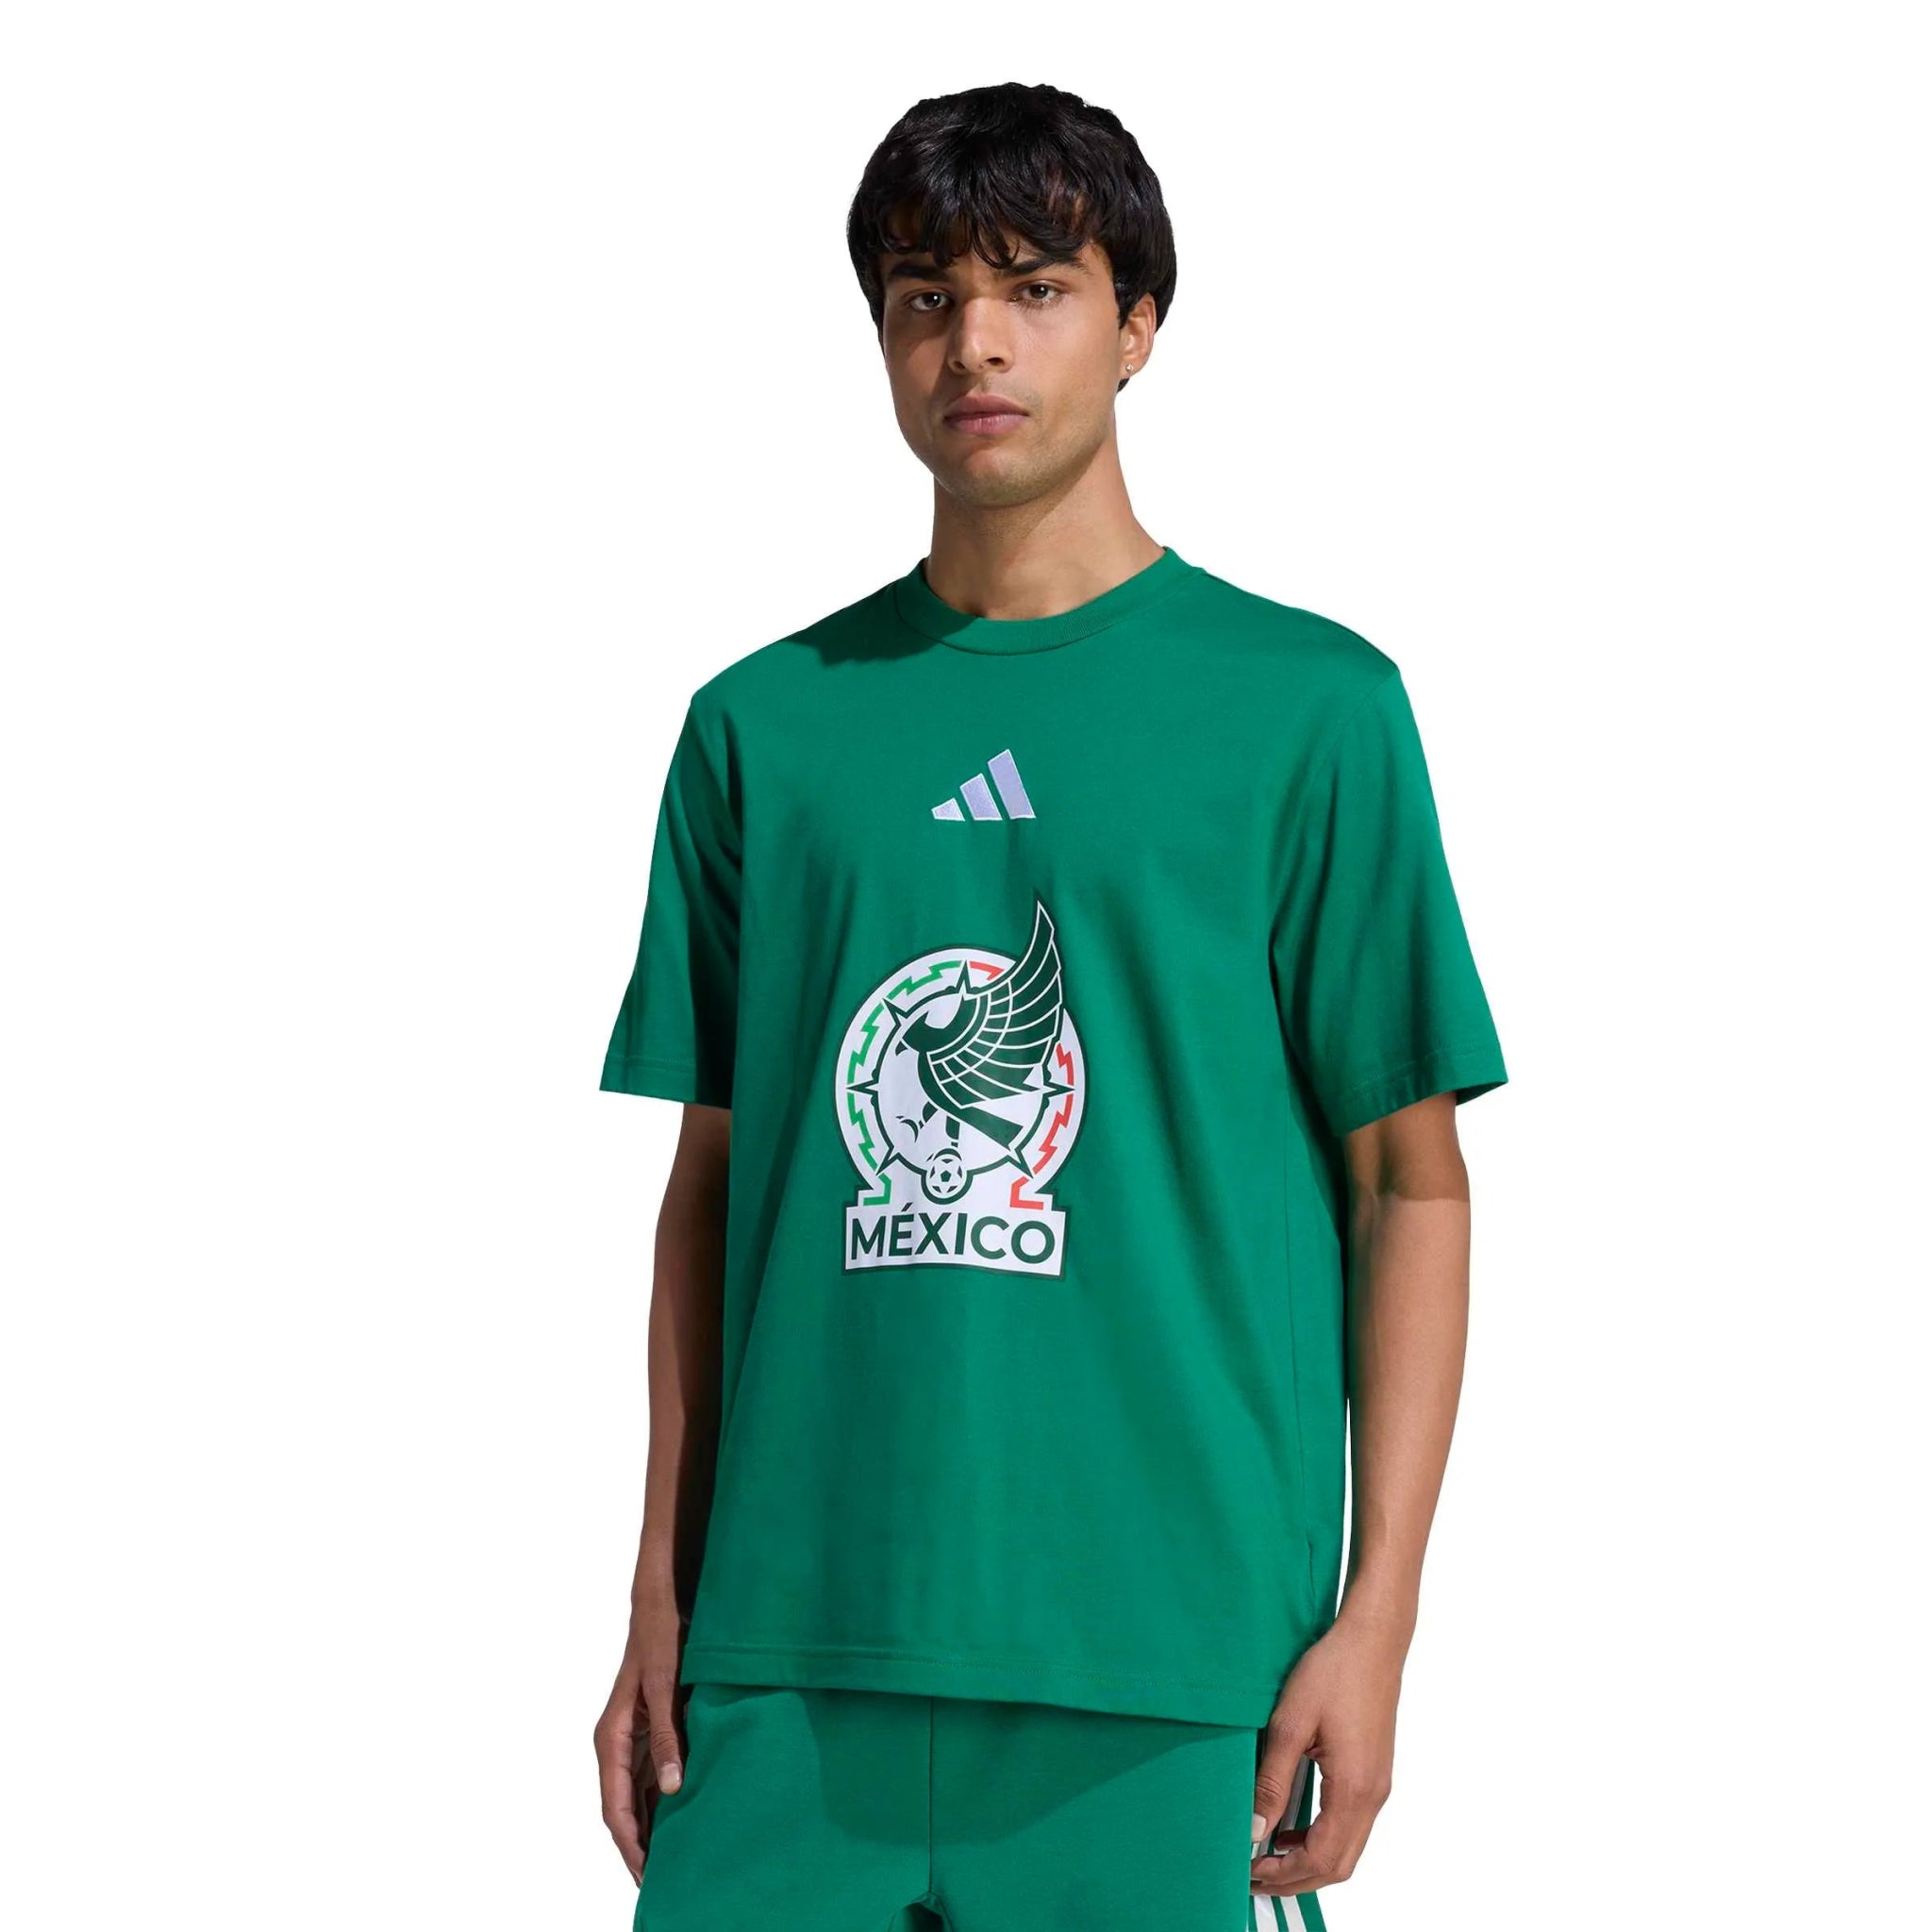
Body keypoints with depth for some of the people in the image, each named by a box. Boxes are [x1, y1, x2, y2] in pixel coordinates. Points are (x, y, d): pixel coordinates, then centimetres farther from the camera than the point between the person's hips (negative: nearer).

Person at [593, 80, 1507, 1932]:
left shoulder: (1308, 705, 2)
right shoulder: (763, 723, 10)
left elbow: (1411, 1186, 2)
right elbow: (711, 1176, 14)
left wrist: (1376, 1614, -5)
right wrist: (662, 1597, 9)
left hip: (1167, 1660, -2)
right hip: (792, 1660, 2)